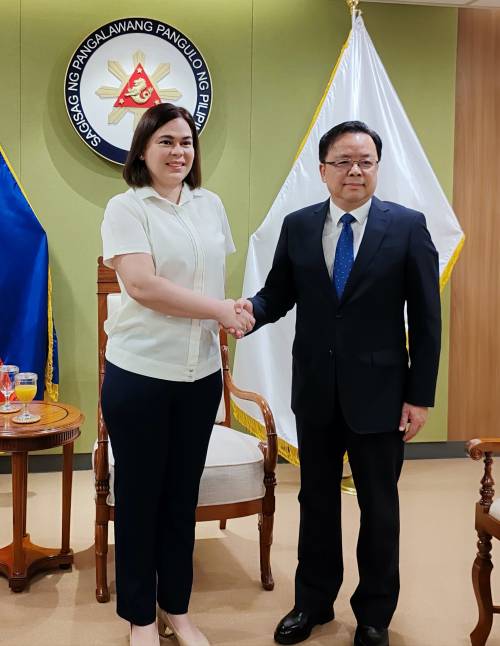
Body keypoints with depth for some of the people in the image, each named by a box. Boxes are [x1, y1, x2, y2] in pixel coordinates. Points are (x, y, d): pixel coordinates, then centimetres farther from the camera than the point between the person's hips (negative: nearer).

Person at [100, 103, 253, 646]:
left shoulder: (210, 205, 9)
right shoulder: (125, 208, -6)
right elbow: (141, 284, -17)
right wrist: (220, 310, -14)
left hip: (200, 372, 4)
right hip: (139, 374, -4)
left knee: (183, 494, 13)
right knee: (139, 495, 8)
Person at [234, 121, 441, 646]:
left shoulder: (408, 226, -6)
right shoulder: (297, 226, 2)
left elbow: (426, 317, -6)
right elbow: (279, 294, 4)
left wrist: (420, 396, -8)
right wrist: (252, 308, -20)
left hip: (379, 391, -2)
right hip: (315, 390, 3)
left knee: (379, 506, 12)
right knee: (317, 500, 17)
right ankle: (313, 601, 36)